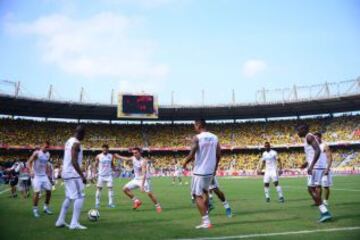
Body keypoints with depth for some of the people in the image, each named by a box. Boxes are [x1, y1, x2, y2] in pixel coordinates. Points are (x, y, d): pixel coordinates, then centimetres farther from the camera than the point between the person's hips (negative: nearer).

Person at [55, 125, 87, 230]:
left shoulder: (69, 141, 14)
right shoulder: (76, 143, -17)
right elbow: (74, 161, -24)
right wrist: (82, 175, -22)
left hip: (66, 173, 10)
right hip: (73, 174, -10)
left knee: (69, 197, 18)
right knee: (79, 197, -6)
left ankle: (60, 221, 24)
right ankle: (74, 223, -5)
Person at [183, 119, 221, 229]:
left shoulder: (197, 138, -12)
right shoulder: (215, 137, 6)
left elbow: (191, 155, -16)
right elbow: (218, 155, 9)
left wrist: (185, 163, 4)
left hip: (199, 171, -7)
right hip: (210, 170, 7)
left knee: (197, 195, 2)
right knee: (205, 192, 25)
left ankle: (206, 222, -1)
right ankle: (205, 216, 31)